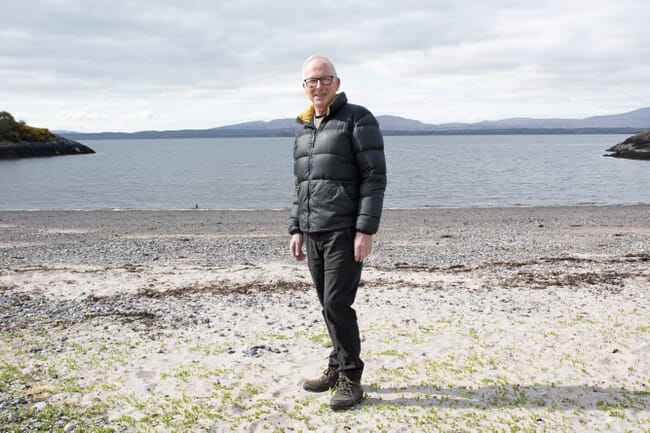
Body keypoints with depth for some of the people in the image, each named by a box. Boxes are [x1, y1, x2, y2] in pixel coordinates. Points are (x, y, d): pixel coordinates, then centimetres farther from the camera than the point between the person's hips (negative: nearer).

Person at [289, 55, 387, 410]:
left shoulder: (358, 119, -6)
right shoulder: (303, 128, 16)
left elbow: (375, 177, -11)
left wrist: (366, 230, -17)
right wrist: (296, 228, 15)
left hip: (345, 232, -7)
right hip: (313, 233, 7)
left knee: (337, 305, -7)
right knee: (329, 305, 12)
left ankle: (351, 379, 8)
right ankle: (338, 368, 26)